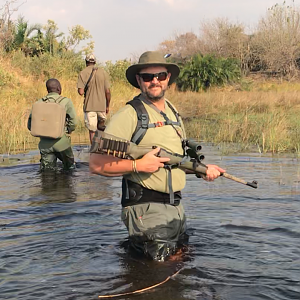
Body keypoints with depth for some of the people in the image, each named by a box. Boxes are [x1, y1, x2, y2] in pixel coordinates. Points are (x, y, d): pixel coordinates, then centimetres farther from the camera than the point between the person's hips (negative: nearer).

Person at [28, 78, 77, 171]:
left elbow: (30, 125, 7)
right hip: (61, 142, -2)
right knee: (69, 167, 22)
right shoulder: (66, 101, -3)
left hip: (45, 143, 2)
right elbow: (73, 121, -8)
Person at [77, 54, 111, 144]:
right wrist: (107, 106, 13)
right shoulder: (103, 72, 3)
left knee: (92, 131, 3)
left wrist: (80, 90, 12)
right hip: (102, 106, 2)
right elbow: (108, 92, 2)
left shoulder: (83, 73, -4)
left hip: (89, 106, -2)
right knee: (101, 125, 23)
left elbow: (81, 92, -12)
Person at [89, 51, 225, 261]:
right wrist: (138, 165, -23)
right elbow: (97, 164, -19)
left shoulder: (173, 113, 14)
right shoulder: (129, 115, -13)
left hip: (176, 206, 8)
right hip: (147, 210, -8)